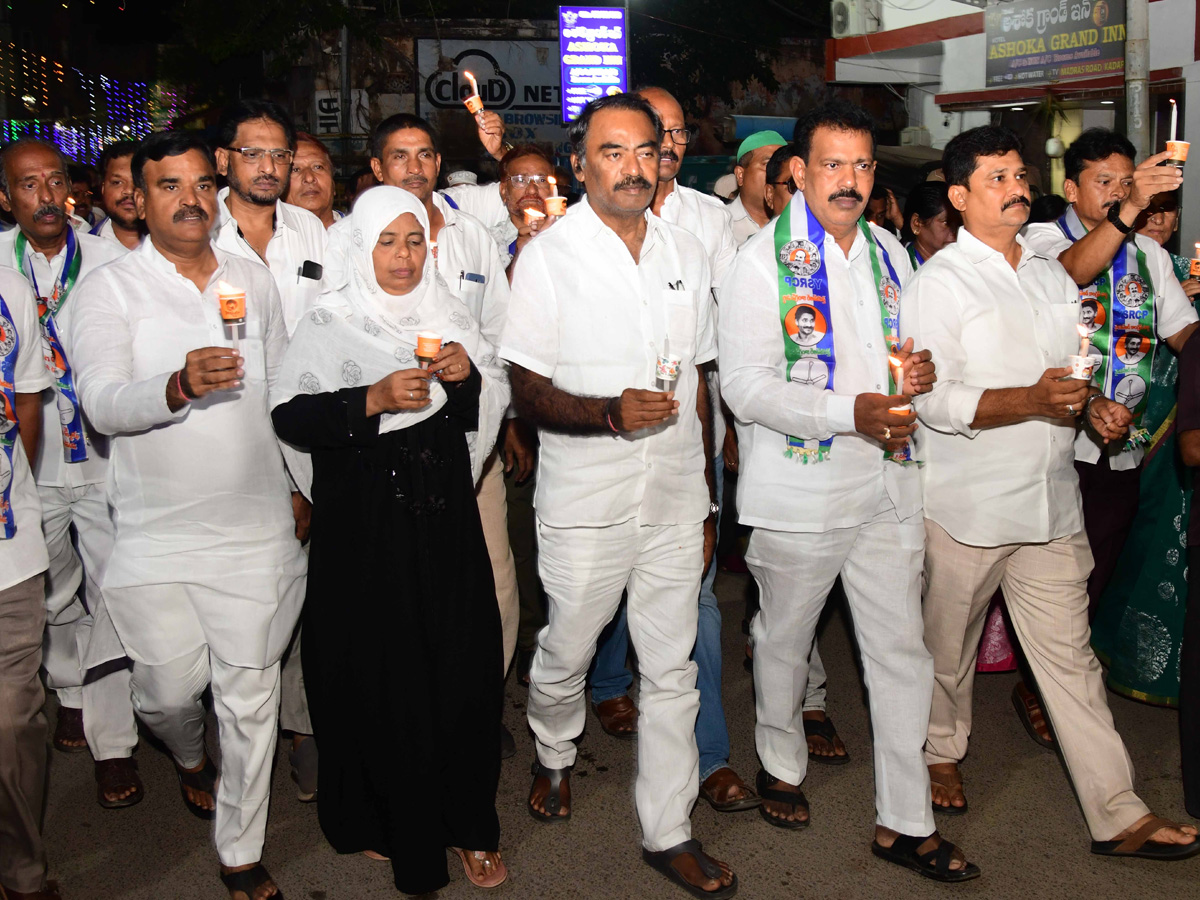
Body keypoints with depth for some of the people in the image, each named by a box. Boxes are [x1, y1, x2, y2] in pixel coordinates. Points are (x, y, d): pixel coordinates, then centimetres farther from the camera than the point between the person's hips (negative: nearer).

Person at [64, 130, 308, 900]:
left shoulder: (255, 281, 8)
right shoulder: (109, 291, -4)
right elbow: (104, 404, -19)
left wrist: (304, 484, 16)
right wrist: (180, 386, -38)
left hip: (258, 527, 2)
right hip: (158, 536, -2)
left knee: (252, 696, 6)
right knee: (171, 687, 6)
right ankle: (190, 757, 44)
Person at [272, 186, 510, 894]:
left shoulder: (448, 313, 11)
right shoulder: (332, 322, -1)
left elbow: (495, 403, 13)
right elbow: (290, 415, -12)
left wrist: (469, 374, -7)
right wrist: (374, 400, -22)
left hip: (446, 514, 3)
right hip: (366, 523, -3)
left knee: (464, 666, 2)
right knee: (381, 673, 2)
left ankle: (469, 824, 19)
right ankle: (399, 828, 22)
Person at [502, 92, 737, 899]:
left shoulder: (686, 254, 7)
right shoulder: (547, 257, -6)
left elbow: (698, 382, 13)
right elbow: (529, 393, -8)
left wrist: (707, 501, 13)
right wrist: (611, 413, -26)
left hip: (676, 498, 3)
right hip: (585, 501, -3)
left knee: (672, 667, 9)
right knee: (567, 649, 13)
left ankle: (670, 832, 23)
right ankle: (556, 755, 45)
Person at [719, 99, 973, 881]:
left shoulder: (890, 253, 10)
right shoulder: (764, 260, -8)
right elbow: (746, 386, -16)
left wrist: (921, 372, -4)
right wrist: (850, 413, -26)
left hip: (886, 485, 5)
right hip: (799, 491, -4)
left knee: (902, 652, 6)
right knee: (786, 639, 15)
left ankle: (905, 822, 19)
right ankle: (782, 765, 40)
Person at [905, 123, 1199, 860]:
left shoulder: (1051, 272, 13)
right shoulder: (939, 281, -8)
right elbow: (934, 399, -16)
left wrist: (1094, 405, 2)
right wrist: (1033, 400, -26)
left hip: (1052, 499, 5)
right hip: (968, 503, -5)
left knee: (1070, 654, 7)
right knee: (951, 645, 13)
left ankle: (1117, 814, 12)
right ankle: (942, 751, 38)